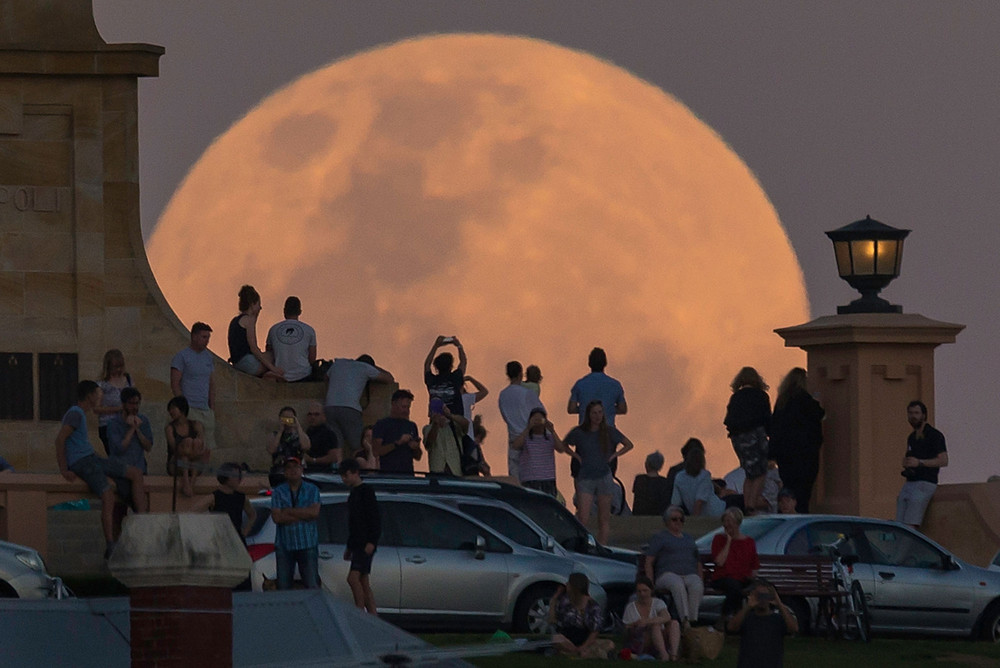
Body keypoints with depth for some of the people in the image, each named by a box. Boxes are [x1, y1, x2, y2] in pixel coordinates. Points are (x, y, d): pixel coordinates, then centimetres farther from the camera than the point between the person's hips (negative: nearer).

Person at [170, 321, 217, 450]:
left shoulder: (208, 357, 17)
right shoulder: (181, 357, -3)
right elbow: (175, 384, -7)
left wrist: (212, 407, 12)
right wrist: (183, 406, -12)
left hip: (206, 411, 7)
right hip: (190, 410, -7)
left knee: (209, 447, 1)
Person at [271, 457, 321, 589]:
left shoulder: (312, 490, 7)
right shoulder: (278, 492, 6)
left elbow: (314, 512, -9)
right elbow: (276, 517, -7)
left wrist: (288, 511, -7)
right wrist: (303, 516, -8)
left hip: (307, 544, -1)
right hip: (284, 545, 1)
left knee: (312, 585, -4)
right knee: (283, 585, 0)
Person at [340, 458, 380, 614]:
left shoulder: (366, 491, -7)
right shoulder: (353, 494, 20)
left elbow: (375, 519, -13)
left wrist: (371, 542, -22)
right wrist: (349, 547, 26)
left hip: (366, 544, -9)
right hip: (357, 545, 9)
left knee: (353, 577, -19)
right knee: (363, 582, 6)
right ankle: (373, 616, 6)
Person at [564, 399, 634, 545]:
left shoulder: (609, 432, 1)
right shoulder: (579, 432, 0)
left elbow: (628, 445, 13)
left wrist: (613, 456, 1)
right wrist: (577, 457, 2)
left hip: (604, 477, 1)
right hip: (585, 478, -1)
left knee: (604, 519, 3)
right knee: (583, 519, -10)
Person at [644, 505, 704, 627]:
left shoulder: (689, 539, 30)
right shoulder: (659, 538, 16)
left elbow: (698, 562, 31)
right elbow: (649, 562, 8)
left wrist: (701, 579, 11)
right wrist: (650, 584, -7)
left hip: (690, 574, 3)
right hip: (668, 574, -3)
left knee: (697, 586, -35)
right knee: (678, 585, -40)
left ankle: (692, 621, -43)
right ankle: (685, 622, -50)